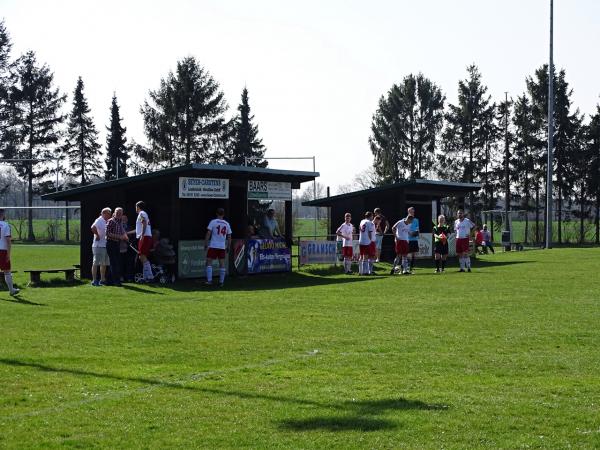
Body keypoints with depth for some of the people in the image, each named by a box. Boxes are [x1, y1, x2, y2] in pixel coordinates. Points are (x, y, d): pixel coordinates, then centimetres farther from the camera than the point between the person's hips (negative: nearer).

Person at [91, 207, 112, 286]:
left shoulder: (107, 222, 16)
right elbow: (93, 228, -31)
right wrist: (97, 235, -22)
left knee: (104, 264, 13)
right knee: (96, 263, -7)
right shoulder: (99, 220, -13)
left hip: (105, 245, 10)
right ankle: (94, 281, -6)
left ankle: (102, 280, 21)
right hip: (98, 245, -10)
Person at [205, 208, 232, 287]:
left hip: (213, 246, -3)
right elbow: (229, 237, 11)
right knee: (222, 264, 7)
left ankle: (209, 280, -9)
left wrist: (205, 244, -3)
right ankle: (221, 282, 7)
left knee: (209, 262, 1)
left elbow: (208, 233, -8)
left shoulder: (213, 222, -3)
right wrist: (228, 247, 18)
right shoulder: (227, 224, 8)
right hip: (222, 247, 4)